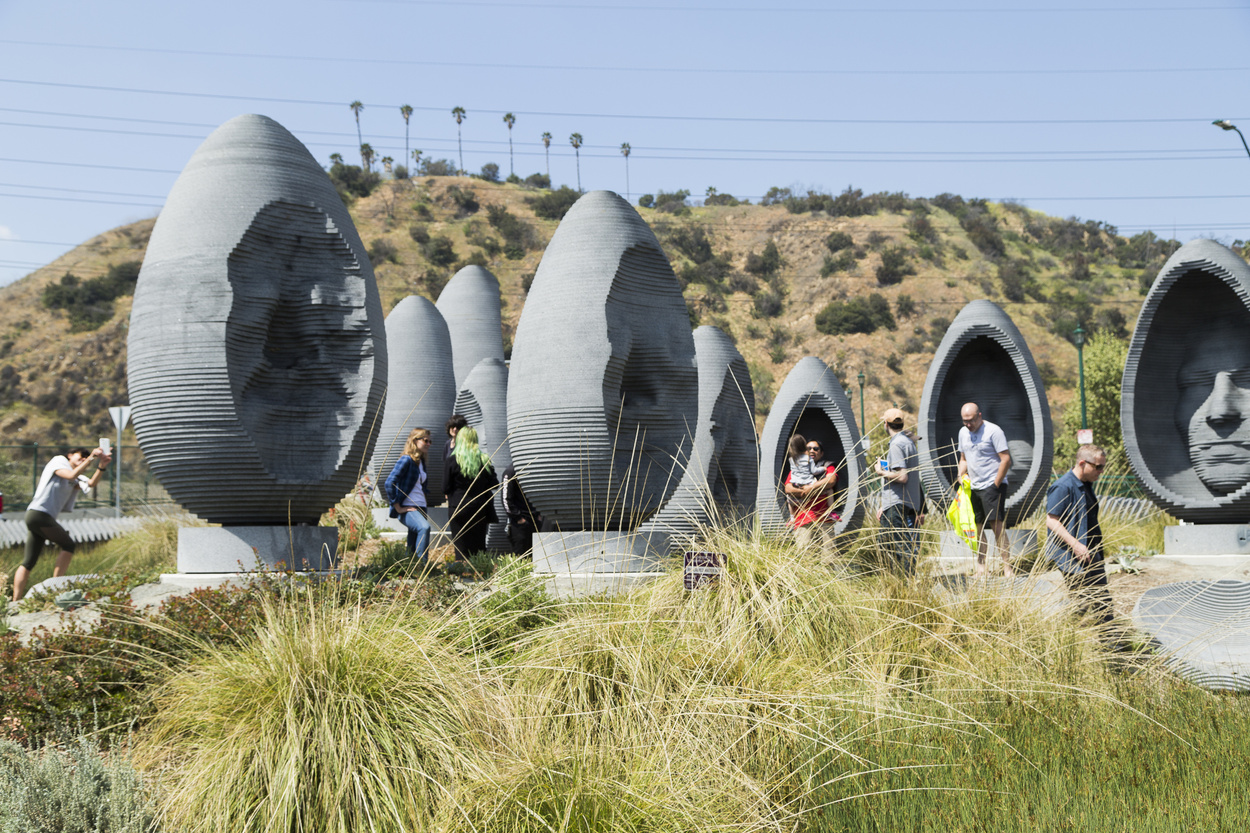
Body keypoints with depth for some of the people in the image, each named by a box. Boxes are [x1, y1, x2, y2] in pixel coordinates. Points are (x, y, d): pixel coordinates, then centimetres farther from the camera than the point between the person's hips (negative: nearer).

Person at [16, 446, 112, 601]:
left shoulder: (76, 481, 21)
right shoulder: (58, 461, 2)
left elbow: (91, 483, 1)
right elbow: (72, 475, -17)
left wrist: (101, 466, -15)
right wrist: (91, 458, -18)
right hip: (39, 513, -9)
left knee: (29, 562, 4)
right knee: (69, 546, -5)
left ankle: (15, 601, 2)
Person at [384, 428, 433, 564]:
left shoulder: (421, 462, 18)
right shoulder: (406, 460, -8)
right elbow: (389, 483, -18)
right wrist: (398, 507, -18)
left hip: (420, 509, 9)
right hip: (407, 509, -9)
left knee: (413, 549, 5)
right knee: (424, 527, -35)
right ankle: (421, 563, -39)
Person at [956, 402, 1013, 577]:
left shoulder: (993, 431, -10)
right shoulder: (963, 432, 12)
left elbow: (1006, 459, -12)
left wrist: (996, 485, -14)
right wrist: (960, 477, 5)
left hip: (992, 485, -7)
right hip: (973, 487, 7)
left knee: (997, 525, -13)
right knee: (977, 528, 7)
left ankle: (1007, 567, -13)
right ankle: (980, 567, 13)